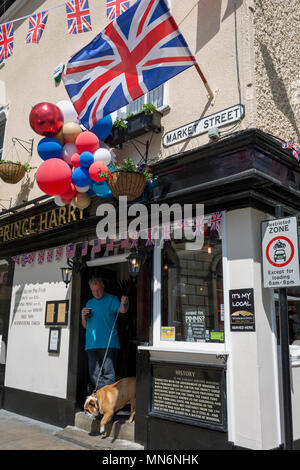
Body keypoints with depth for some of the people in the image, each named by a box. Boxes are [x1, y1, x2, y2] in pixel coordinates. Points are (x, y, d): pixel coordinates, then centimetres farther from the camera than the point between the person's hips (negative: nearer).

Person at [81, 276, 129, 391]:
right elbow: (85, 326, 20)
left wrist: (124, 304, -40)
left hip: (109, 343, -5)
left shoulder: (112, 299, 3)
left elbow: (122, 310, -18)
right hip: (92, 344, 6)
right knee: (94, 375, 9)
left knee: (109, 374, -7)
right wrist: (83, 316, -1)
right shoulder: (89, 303, 19)